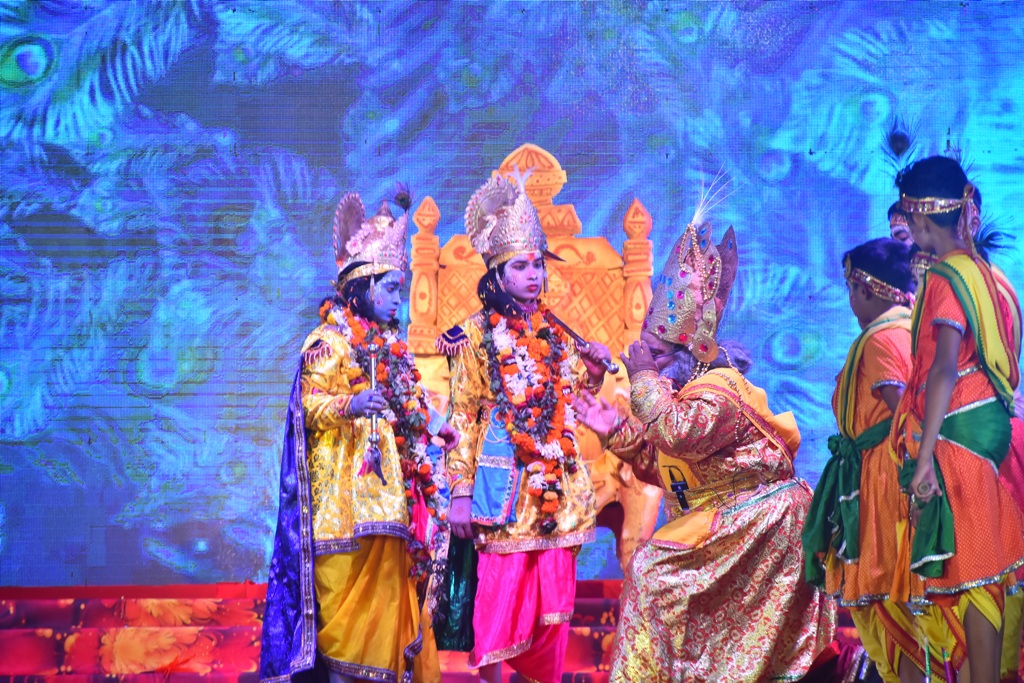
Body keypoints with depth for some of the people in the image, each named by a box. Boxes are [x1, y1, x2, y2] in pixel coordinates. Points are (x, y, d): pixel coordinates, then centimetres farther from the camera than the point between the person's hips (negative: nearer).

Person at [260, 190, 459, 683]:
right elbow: (310, 403, -13)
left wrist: (430, 441, 17)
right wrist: (349, 406, -31)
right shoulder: (329, 341, -3)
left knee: (384, 584, 4)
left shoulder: (388, 347, 21)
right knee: (347, 587, -9)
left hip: (386, 489, 8)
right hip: (347, 491, -8)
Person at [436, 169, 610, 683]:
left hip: (557, 481, 5)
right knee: (502, 585, -6)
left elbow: (573, 394, 23)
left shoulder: (554, 332, 13)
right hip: (505, 477, -5)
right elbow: (462, 416, -6)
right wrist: (460, 491, -11)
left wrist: (594, 367, 2)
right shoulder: (478, 335, -2)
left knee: (553, 588, 5)